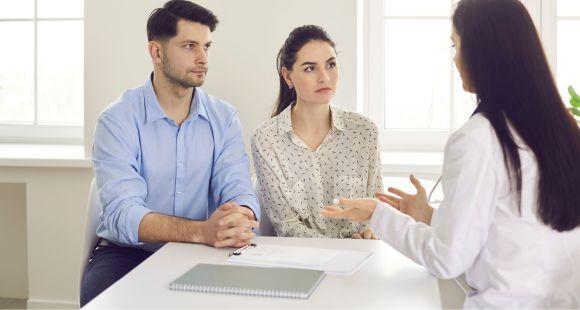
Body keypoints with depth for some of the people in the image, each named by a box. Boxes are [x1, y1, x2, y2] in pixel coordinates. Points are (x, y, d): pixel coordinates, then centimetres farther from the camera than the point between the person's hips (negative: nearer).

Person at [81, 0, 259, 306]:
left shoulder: (224, 118, 3)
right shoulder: (117, 120, -10)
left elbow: (239, 192, -6)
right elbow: (123, 214, -21)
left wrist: (241, 221, -32)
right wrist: (203, 231, -37)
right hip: (127, 254, -2)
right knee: (102, 290, -33)